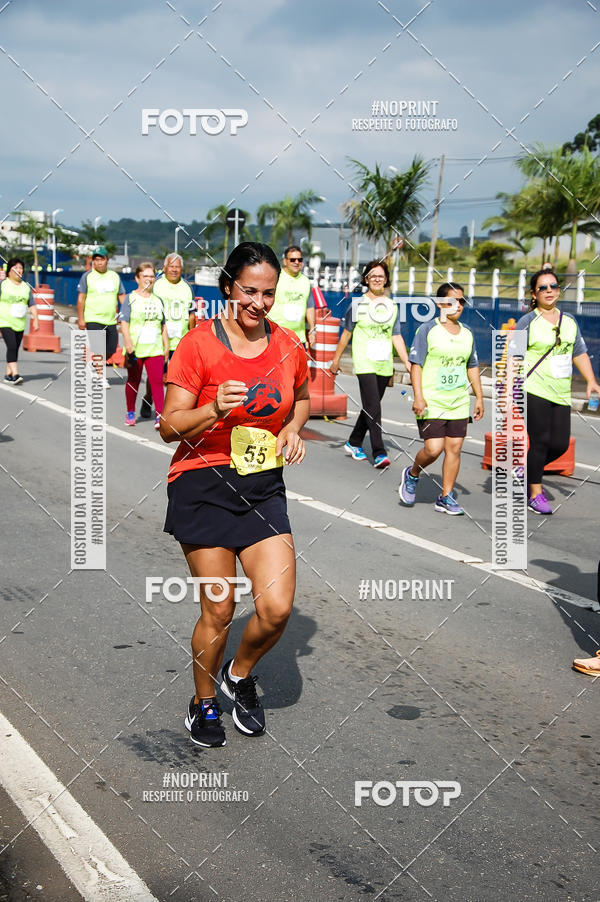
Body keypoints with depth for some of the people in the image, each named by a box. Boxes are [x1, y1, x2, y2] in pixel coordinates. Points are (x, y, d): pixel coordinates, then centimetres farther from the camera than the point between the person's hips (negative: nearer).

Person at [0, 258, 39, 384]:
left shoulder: (26, 286, 12)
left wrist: (35, 319, 0)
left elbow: (32, 304, 11)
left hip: (20, 324, 5)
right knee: (12, 346, -17)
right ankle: (15, 374, -23)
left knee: (15, 349, 5)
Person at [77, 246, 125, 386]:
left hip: (111, 320, 5)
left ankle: (95, 368, 30)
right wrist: (80, 318, -7)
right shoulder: (87, 276, 0)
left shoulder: (115, 276, 12)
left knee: (110, 350, 6)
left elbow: (122, 296, 15)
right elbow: (81, 298, -1)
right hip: (93, 319, -5)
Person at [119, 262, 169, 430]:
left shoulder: (157, 301, 13)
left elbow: (163, 326, 18)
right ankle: (130, 413, 26)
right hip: (135, 349, -2)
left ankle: (160, 416, -13)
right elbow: (124, 322, -7)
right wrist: (128, 343, -20)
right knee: (133, 381, 10)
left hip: (155, 349, 2)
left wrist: (166, 347, 13)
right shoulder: (130, 299, 1)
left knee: (157, 381, -9)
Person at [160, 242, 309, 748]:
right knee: (218, 611, 1)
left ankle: (240, 675, 26)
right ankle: (204, 702, 28)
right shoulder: (199, 344, -10)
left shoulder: (288, 346, 3)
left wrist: (293, 428, 3)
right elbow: (170, 427, -9)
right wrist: (215, 409, -27)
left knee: (277, 608, -6)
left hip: (264, 486, 4)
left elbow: (302, 398, 24)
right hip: (204, 485, -4)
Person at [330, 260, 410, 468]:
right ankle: (379, 453, -15)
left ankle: (354, 443, 29)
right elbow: (346, 333, 8)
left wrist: (407, 361, 2)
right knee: (373, 408, -13)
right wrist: (336, 358, 10)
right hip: (365, 363, -4)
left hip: (385, 365, 4)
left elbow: (397, 337, 11)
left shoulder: (393, 307, 10)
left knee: (371, 407, 12)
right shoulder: (357, 304, 1)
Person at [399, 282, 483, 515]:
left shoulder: (467, 333, 11)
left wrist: (479, 397, 15)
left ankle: (446, 498, 12)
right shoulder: (428, 330, -6)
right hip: (431, 403, -5)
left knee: (454, 448, 2)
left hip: (459, 404, 5)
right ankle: (412, 475, 19)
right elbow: (416, 364, -8)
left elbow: (473, 367, 19)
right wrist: (418, 396, -16)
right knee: (433, 449, -11)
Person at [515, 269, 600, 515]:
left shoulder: (570, 321, 13)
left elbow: (579, 353, 20)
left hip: (561, 394, 6)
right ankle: (535, 495, 5)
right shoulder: (527, 322, -4)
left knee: (560, 445, 2)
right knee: (540, 441, -7)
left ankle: (526, 470, 27)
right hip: (534, 392, -6)